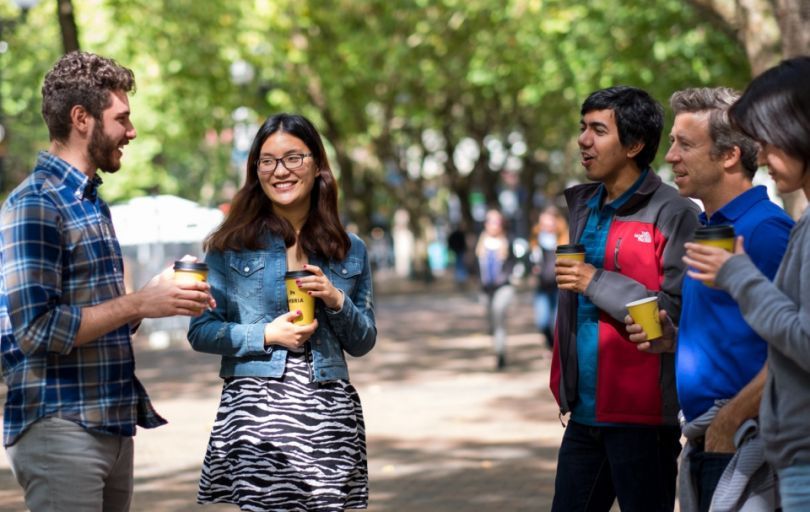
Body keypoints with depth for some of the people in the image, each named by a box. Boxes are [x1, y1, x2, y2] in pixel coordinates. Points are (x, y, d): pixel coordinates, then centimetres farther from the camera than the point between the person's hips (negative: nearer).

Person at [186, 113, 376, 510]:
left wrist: (337, 302, -4)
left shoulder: (350, 250, 11)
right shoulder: (231, 245, 4)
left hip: (329, 413, 2)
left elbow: (363, 343, 14)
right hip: (254, 406, -2)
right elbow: (200, 332, 1)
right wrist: (266, 335, -11)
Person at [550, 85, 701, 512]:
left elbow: (679, 311, -19)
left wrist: (598, 283, -16)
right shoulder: (583, 206, 14)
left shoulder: (672, 214, -10)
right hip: (585, 413, 8)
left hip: (641, 416, -8)